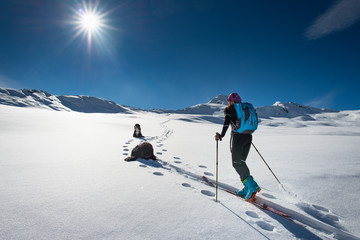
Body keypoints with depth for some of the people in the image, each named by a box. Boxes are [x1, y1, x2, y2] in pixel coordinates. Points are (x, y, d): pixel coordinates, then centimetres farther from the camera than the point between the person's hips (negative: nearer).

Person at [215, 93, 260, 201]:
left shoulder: (230, 109, 0)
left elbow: (227, 122, -13)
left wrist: (221, 136, -13)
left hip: (237, 137, -6)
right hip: (248, 137, 7)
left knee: (236, 163, 0)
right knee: (242, 162, 14)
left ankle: (252, 185, -10)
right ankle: (247, 188, 11)